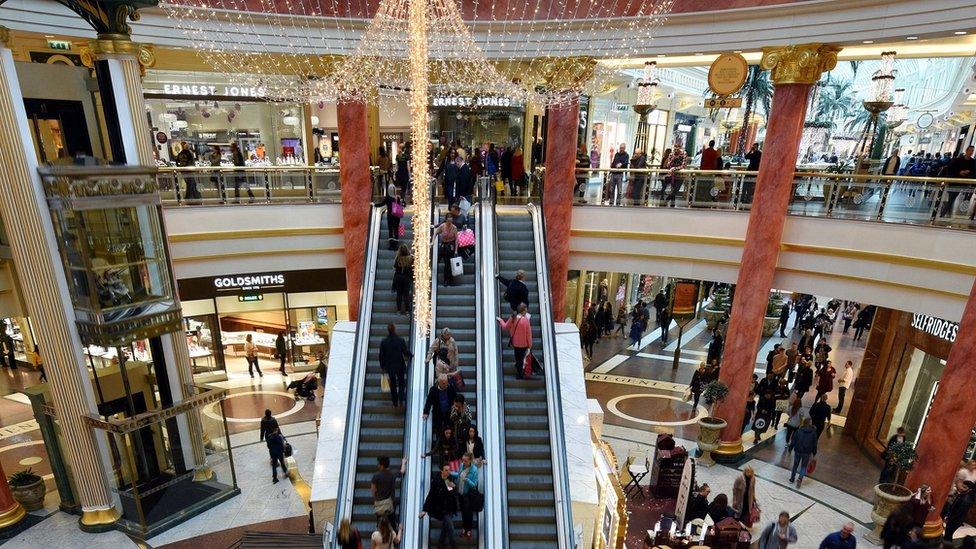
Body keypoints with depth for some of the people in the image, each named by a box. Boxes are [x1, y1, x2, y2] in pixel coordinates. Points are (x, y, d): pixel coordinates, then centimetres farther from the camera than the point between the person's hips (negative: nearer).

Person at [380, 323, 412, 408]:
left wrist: (382, 366, 9)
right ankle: (401, 400, 6)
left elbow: (381, 355, -4)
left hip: (389, 367, 2)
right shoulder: (401, 340, -17)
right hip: (400, 366, -1)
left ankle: (395, 403, 21)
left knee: (393, 385, 16)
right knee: (401, 383, 17)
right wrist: (411, 355, 12)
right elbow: (406, 352, -10)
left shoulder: (383, 342, -11)